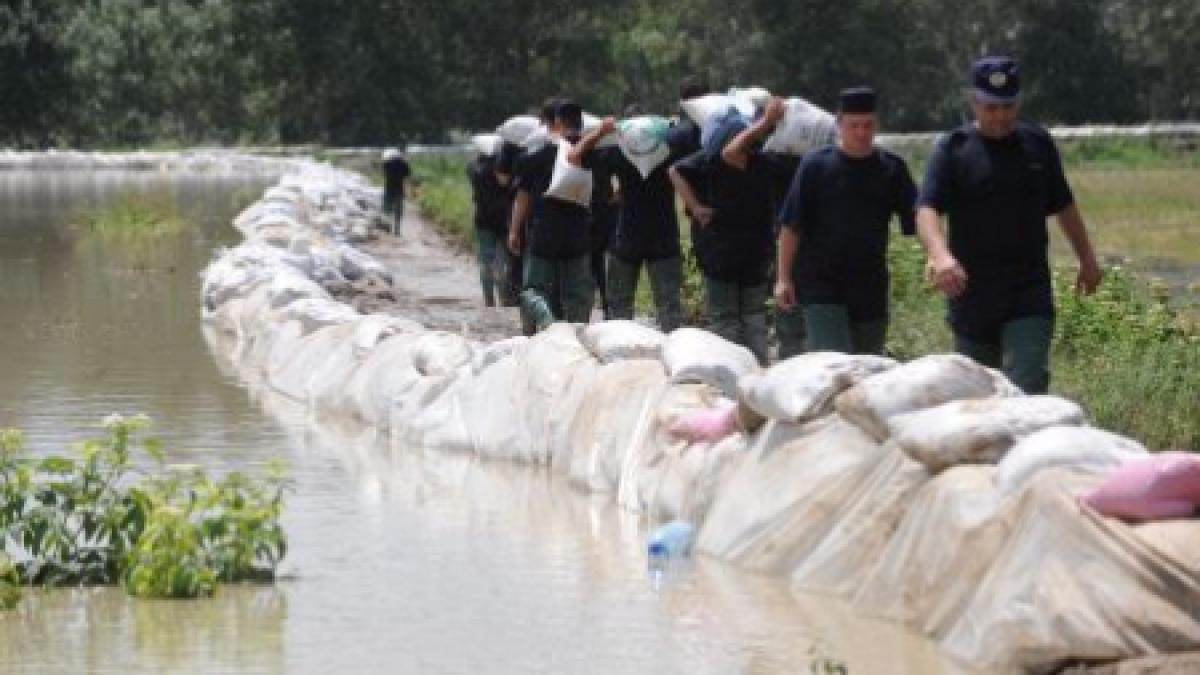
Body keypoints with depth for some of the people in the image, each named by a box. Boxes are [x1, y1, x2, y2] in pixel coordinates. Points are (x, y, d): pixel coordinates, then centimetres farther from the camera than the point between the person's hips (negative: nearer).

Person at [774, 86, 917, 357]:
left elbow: (916, 218, -3)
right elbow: (791, 226, -2)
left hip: (871, 289, 4)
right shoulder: (816, 165, -4)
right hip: (821, 285, -4)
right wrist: (784, 278, -6)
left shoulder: (892, 169, 3)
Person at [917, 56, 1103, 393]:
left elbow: (1064, 206, 22)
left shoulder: (1038, 145, 9)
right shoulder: (953, 149, -2)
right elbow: (927, 210, -14)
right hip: (972, 296, -1)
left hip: (1030, 295, 1)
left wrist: (1087, 258, 24)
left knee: (1026, 389, -14)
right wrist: (940, 255, -33)